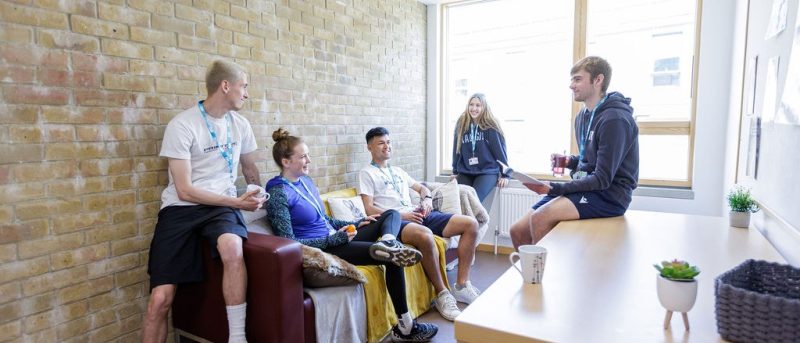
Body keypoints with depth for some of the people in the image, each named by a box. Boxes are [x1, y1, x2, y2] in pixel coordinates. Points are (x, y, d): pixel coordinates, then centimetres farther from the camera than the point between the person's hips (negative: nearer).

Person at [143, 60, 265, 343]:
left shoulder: (240, 124, 7)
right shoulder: (182, 125, -9)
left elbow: (250, 170, 22)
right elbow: (185, 191, -14)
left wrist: (258, 202, 9)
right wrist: (238, 202, -15)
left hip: (223, 205, 2)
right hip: (182, 207, -2)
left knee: (232, 247, -33)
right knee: (160, 299, -8)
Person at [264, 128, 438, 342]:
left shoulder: (306, 180, 12)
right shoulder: (279, 194, -14)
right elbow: (289, 243, -18)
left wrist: (356, 224, 8)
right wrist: (336, 238, -20)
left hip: (334, 239, 9)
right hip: (322, 249, -9)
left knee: (392, 215, 6)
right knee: (393, 258, -18)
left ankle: (386, 243, -28)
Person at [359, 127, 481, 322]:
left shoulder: (398, 171, 29)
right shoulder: (367, 173, 7)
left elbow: (421, 187, 35)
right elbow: (370, 210, -5)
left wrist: (427, 199, 10)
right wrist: (400, 215, -16)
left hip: (417, 215, 8)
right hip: (394, 220, -7)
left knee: (470, 224, -7)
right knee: (425, 235, -41)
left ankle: (461, 285, -3)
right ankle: (442, 294, -20)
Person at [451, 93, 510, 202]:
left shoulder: (491, 126, -5)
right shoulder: (461, 124, 5)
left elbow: (500, 149, -2)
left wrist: (505, 175, -2)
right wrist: (455, 172, 15)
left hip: (487, 172, -3)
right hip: (465, 173, 4)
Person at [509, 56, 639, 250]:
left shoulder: (615, 119, -16)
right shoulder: (582, 117, 11)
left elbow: (603, 179, -18)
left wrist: (554, 188, -24)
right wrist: (570, 161, 1)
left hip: (609, 196, -8)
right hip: (585, 189, 8)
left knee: (540, 217, -31)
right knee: (518, 231, -3)